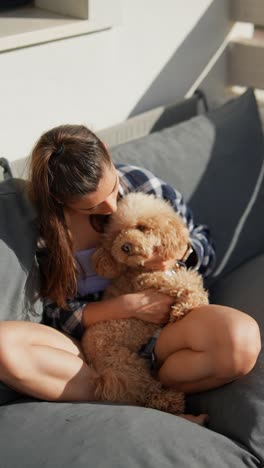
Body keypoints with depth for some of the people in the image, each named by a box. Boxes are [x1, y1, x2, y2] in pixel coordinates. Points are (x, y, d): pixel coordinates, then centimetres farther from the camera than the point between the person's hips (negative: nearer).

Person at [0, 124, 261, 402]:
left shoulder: (140, 183, -1)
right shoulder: (40, 225, -5)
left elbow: (204, 246, 11)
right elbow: (57, 315, -4)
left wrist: (181, 251, -13)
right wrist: (129, 306, -17)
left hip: (161, 327, 1)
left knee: (242, 337, -32)